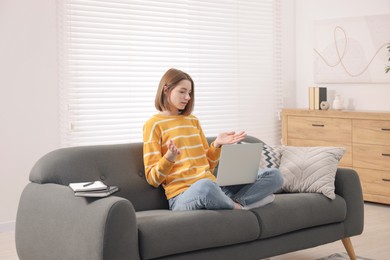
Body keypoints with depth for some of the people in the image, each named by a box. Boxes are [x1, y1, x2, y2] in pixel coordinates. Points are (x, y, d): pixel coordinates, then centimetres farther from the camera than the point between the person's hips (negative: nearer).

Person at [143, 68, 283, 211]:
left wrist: (217, 145, 5)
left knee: (274, 175, -7)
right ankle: (236, 205, -13)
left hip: (214, 186, 6)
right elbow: (153, 179, -2)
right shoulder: (153, 124, 3)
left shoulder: (193, 120, 21)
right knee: (205, 186, -43)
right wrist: (169, 158, -21)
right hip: (182, 195, -6)